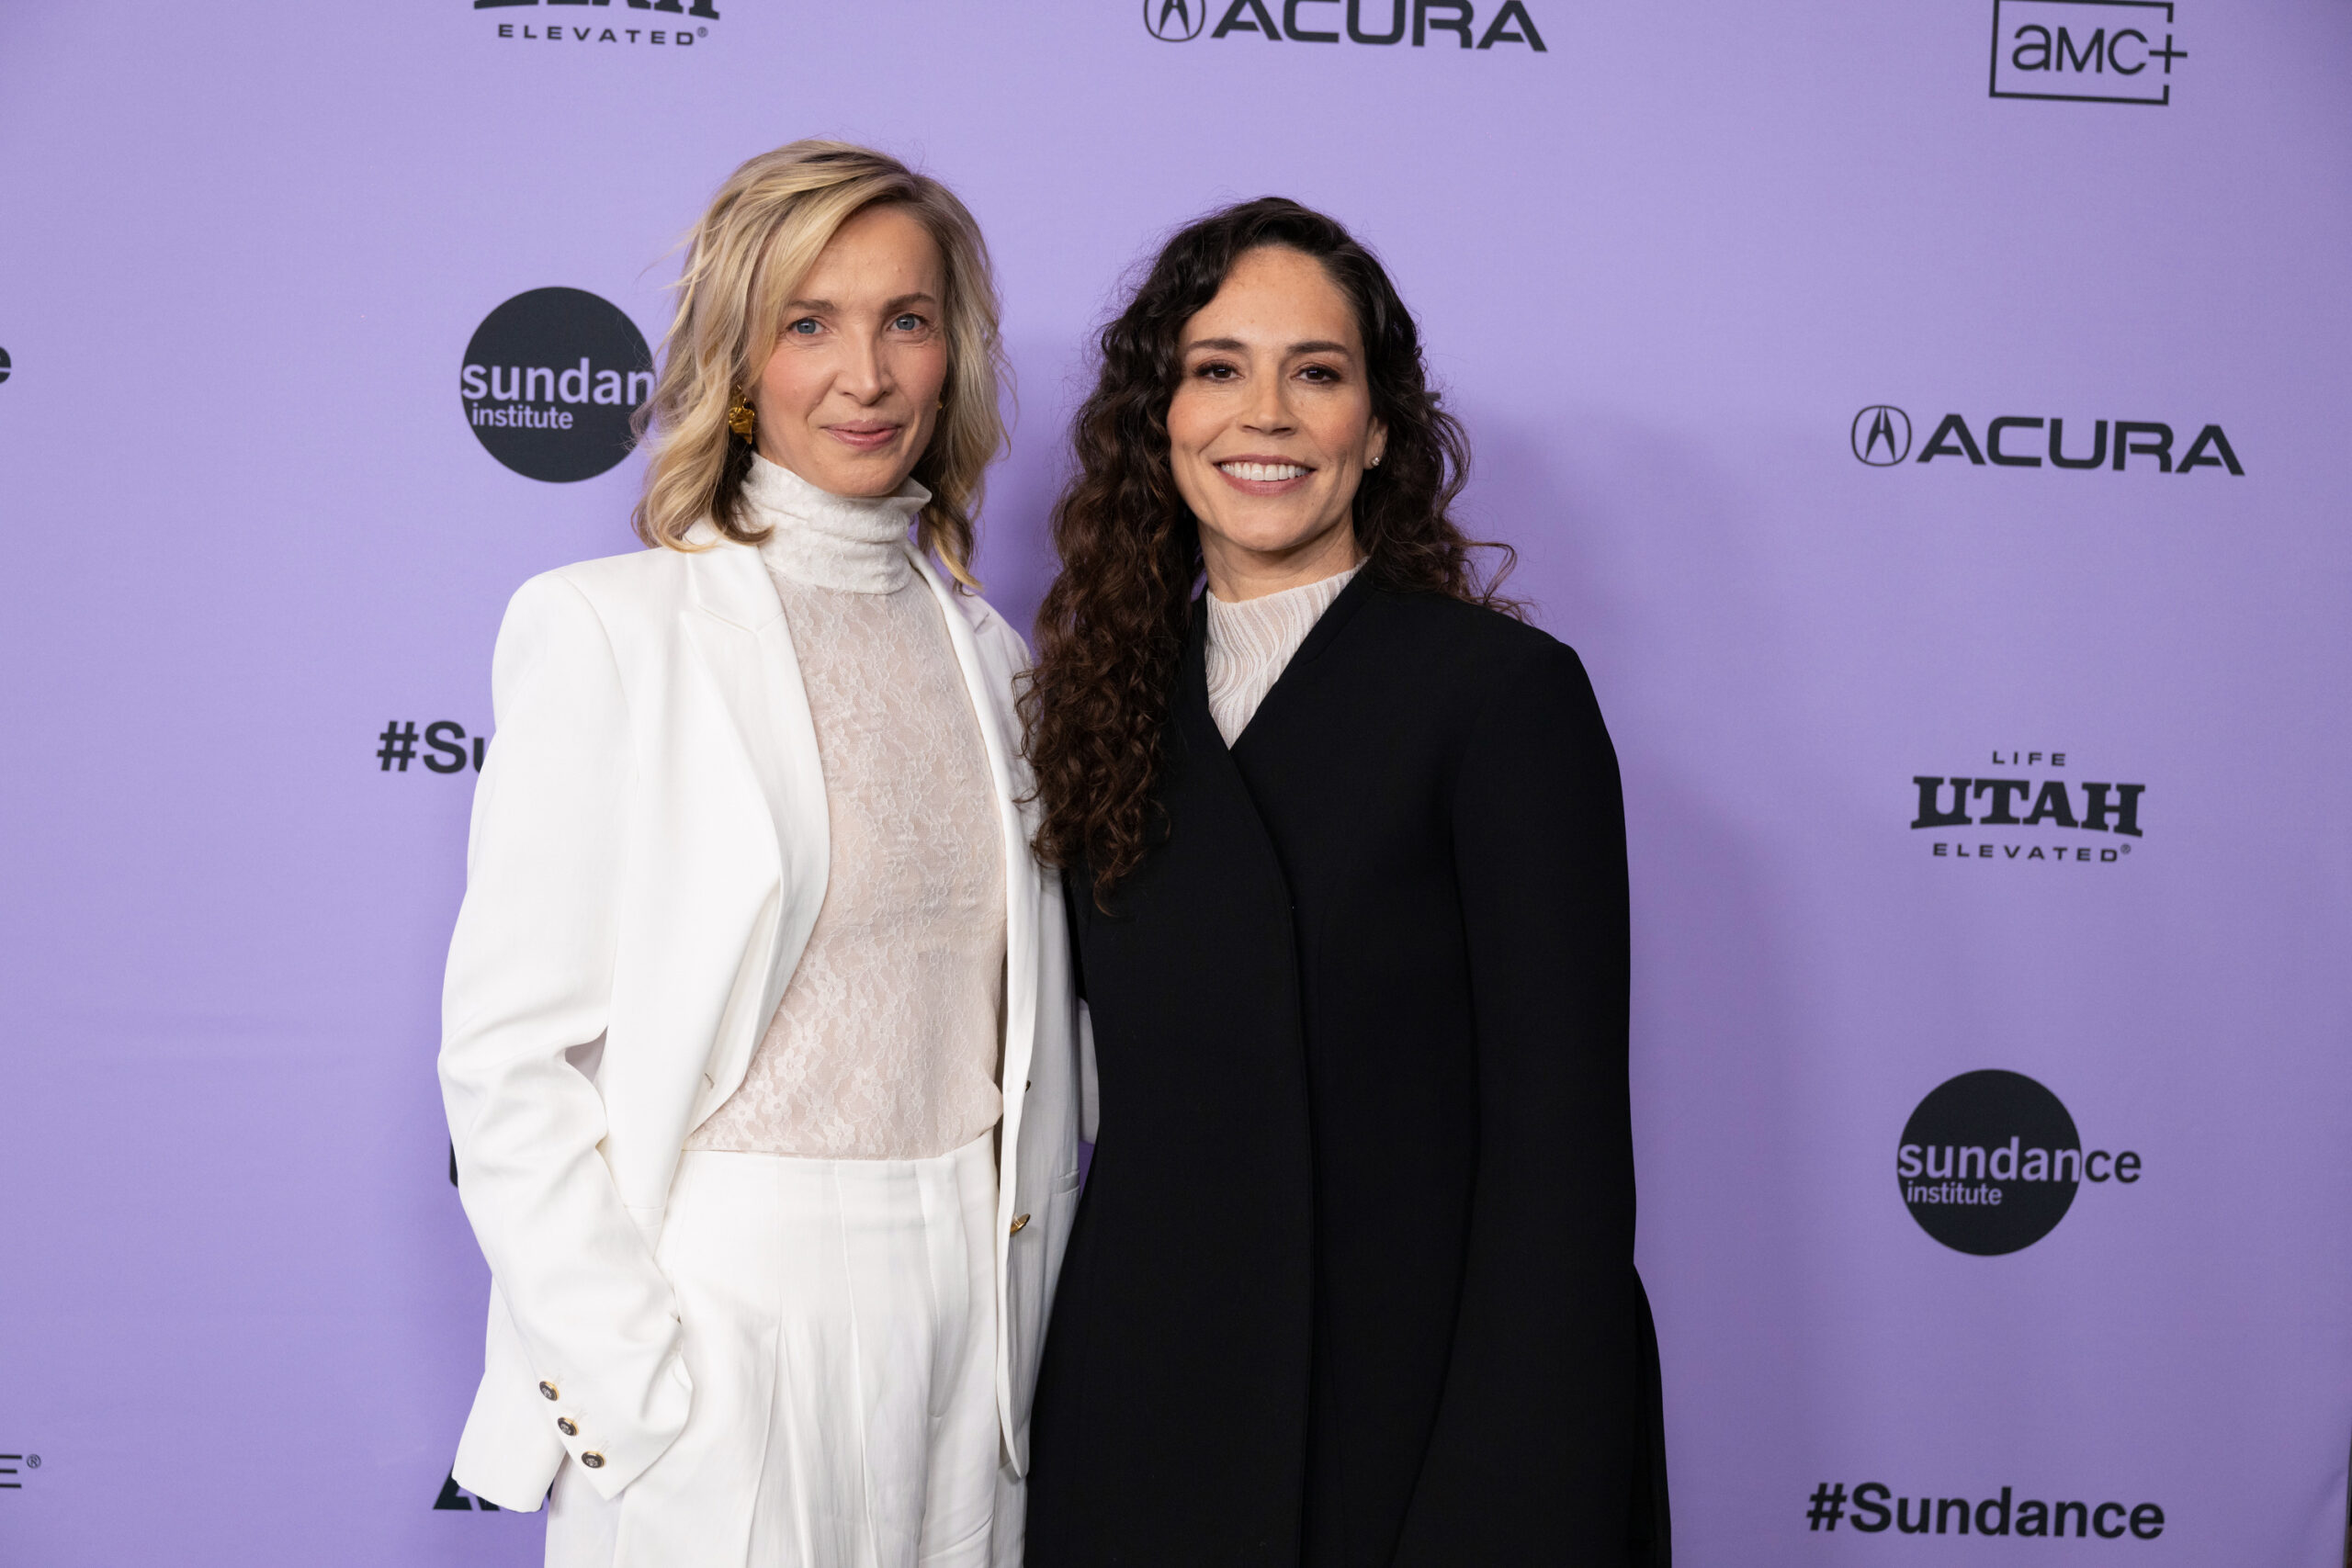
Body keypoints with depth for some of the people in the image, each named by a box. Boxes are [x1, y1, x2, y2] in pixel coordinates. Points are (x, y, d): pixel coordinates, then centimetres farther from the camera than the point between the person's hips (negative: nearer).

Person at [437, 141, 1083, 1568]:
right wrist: (637, 1386, -14)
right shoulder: (609, 630, -7)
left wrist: (1030, 1318, 7)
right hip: (719, 1330, -4)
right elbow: (510, 1054, -10)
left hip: (973, 1328, 5)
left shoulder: (990, 655, 9)